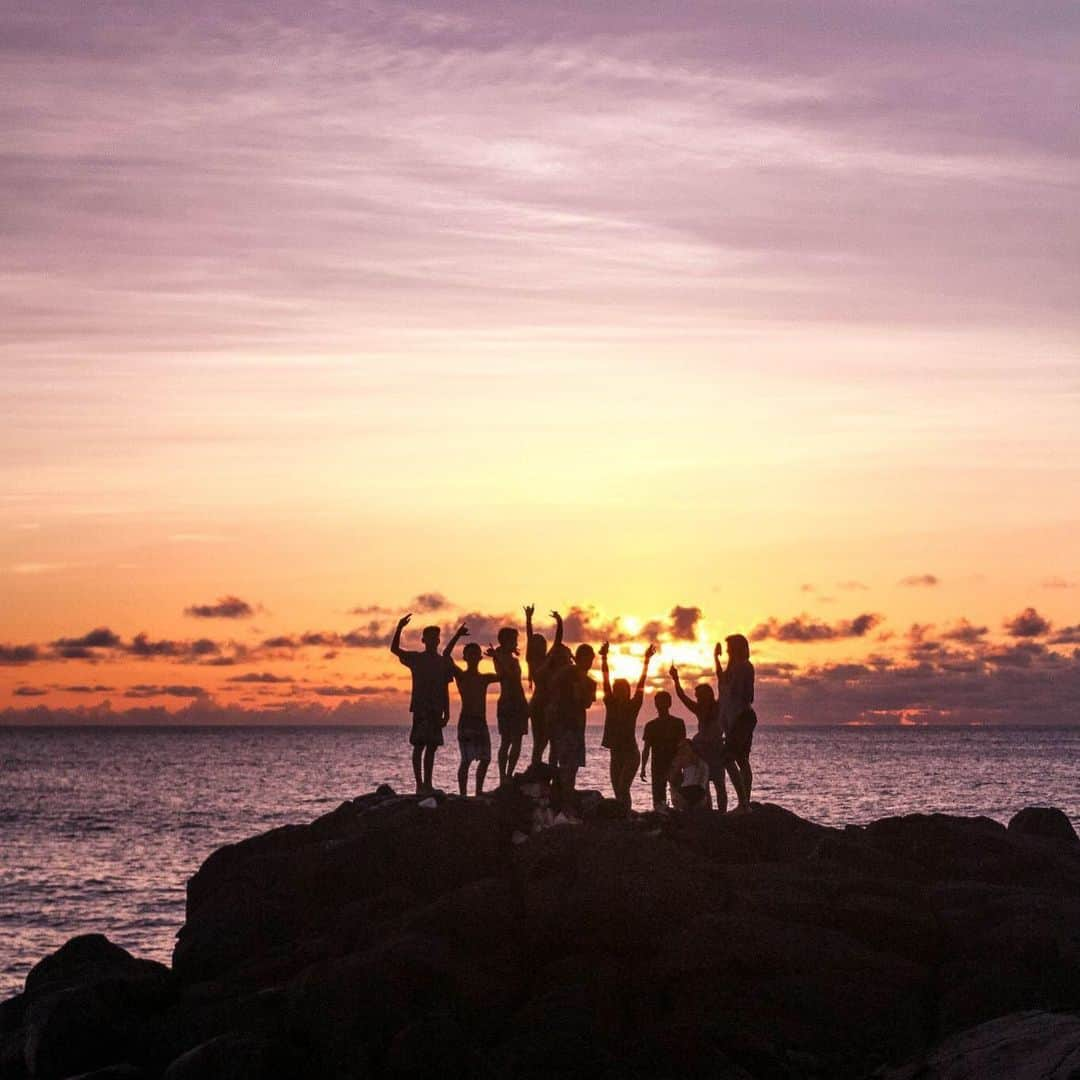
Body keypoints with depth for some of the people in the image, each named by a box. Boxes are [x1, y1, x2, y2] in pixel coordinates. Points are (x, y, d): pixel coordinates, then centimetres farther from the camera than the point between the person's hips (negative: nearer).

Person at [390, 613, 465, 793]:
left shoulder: (443, 661, 14)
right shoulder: (416, 659, 3)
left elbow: (445, 689, 16)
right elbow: (394, 649, -9)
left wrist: (446, 713, 11)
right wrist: (399, 628, -22)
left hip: (436, 709, 4)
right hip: (420, 706, -4)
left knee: (432, 746, 6)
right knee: (419, 745, -9)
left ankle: (427, 784, 10)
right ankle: (419, 784, -10)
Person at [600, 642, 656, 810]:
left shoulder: (634, 706, -3)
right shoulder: (610, 704, 4)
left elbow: (641, 683, -8)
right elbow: (606, 681, -1)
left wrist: (647, 660, -13)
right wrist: (604, 658, -8)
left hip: (631, 753, -5)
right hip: (616, 753, 5)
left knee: (623, 788, -17)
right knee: (618, 790, 6)